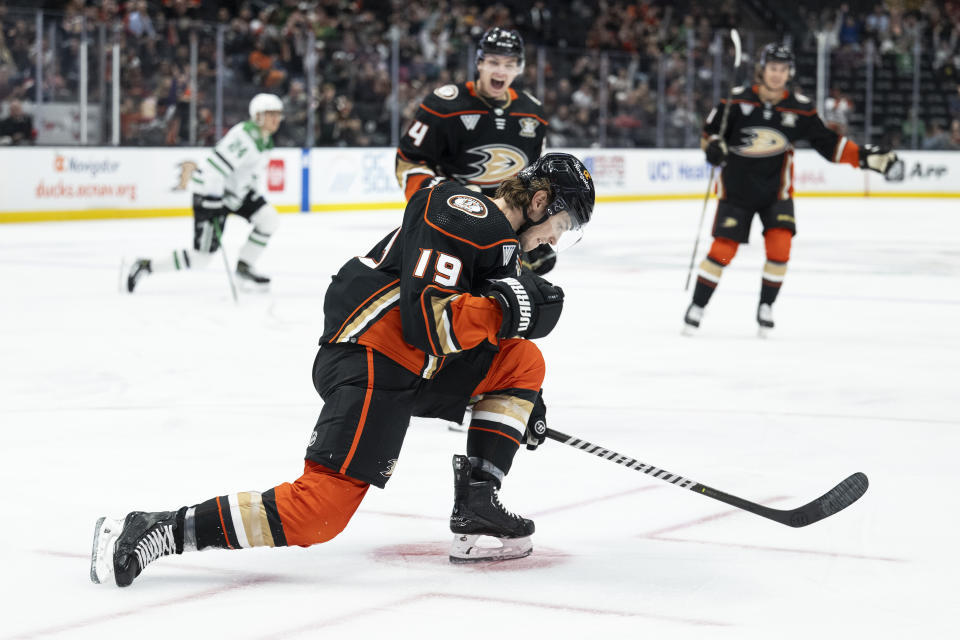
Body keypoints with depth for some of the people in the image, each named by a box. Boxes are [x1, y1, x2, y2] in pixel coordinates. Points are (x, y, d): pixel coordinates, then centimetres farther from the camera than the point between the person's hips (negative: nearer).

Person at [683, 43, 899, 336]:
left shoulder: (800, 108, -6)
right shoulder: (737, 100, -11)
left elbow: (828, 142, 0)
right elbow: (710, 131, -2)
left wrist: (864, 156, -9)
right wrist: (712, 145, -25)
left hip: (776, 190, 1)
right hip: (736, 188, -1)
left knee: (779, 247, -14)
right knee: (722, 250, -6)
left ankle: (766, 307, 7)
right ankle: (696, 307, 10)